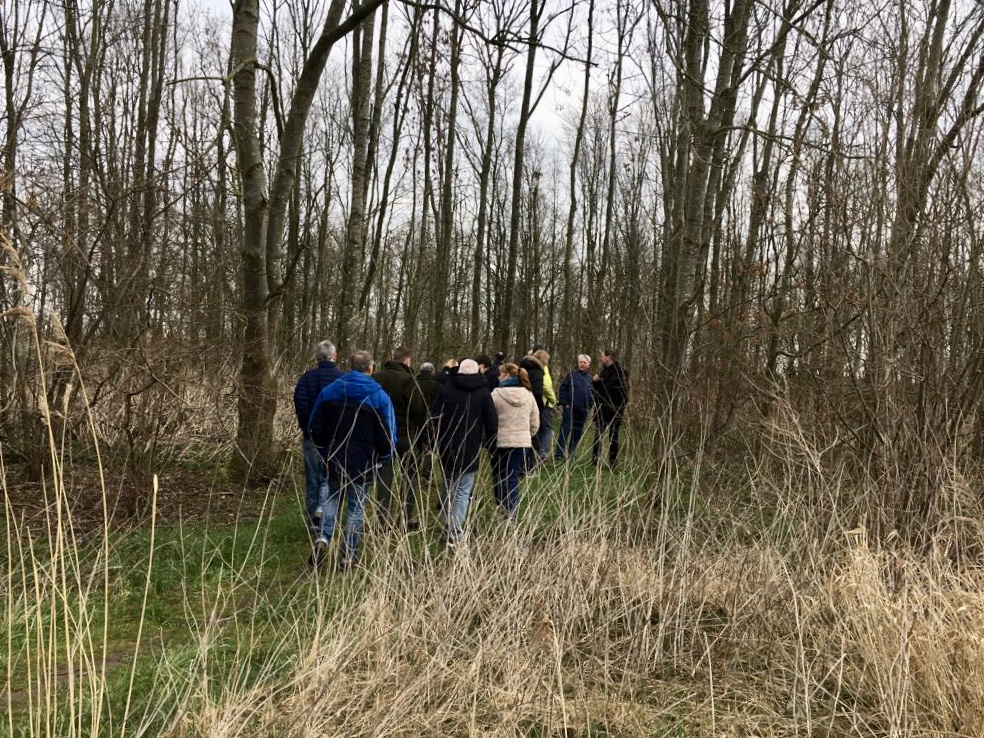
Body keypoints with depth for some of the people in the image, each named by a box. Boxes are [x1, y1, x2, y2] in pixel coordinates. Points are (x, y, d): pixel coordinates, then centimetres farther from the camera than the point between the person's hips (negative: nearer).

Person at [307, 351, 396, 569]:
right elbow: (388, 435, -8)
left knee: (332, 498, 21)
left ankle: (323, 538, -1)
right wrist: (382, 457, 9)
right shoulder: (379, 396, -8)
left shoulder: (329, 391, 1)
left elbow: (315, 428, 6)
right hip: (363, 464, -3)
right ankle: (349, 557, 11)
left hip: (334, 460, 3)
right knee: (356, 507, 7)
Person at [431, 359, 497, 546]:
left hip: (446, 447, 2)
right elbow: (492, 422, -3)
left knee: (448, 485, 20)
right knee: (463, 491, 0)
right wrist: (491, 445, 10)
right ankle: (455, 534, -6)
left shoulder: (445, 389, -1)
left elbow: (434, 416, 2)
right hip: (470, 450, -2)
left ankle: (448, 524, 28)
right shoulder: (483, 392, -4)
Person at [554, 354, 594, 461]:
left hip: (583, 411, 4)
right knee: (565, 431, -6)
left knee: (577, 433, 7)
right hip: (570, 408, -4)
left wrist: (589, 406, 4)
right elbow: (563, 388, -3)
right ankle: (559, 454, -3)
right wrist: (565, 403, -9)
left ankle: (571, 455, 15)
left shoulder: (590, 378, 10)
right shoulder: (572, 374, 0)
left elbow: (593, 393, 15)